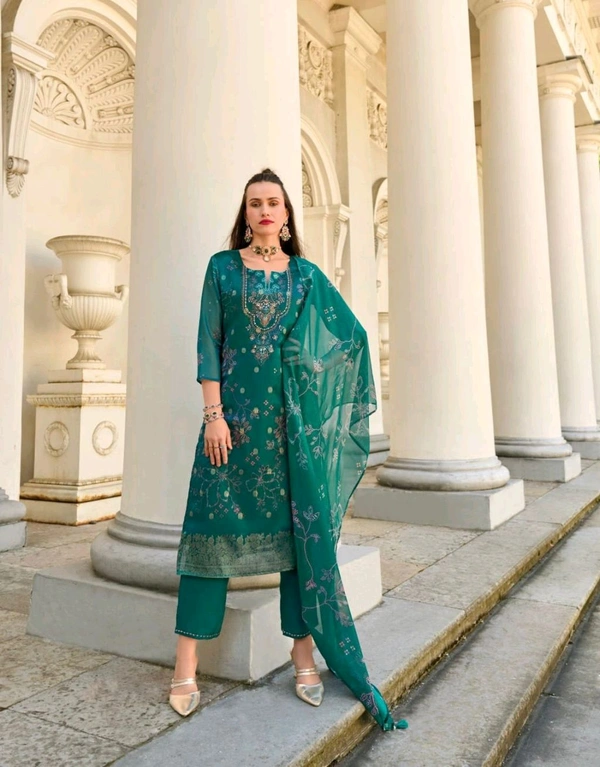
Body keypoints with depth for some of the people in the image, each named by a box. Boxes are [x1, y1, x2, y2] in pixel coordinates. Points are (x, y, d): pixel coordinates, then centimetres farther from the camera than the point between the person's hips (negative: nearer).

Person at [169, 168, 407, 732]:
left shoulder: (306, 274, 12)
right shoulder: (222, 266, 8)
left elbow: (353, 333, 12)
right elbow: (208, 341, 0)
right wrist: (214, 413, -9)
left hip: (294, 417, 2)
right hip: (236, 409, -1)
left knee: (302, 526, 1)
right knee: (213, 522, -3)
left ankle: (304, 654, 13)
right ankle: (186, 665, 7)